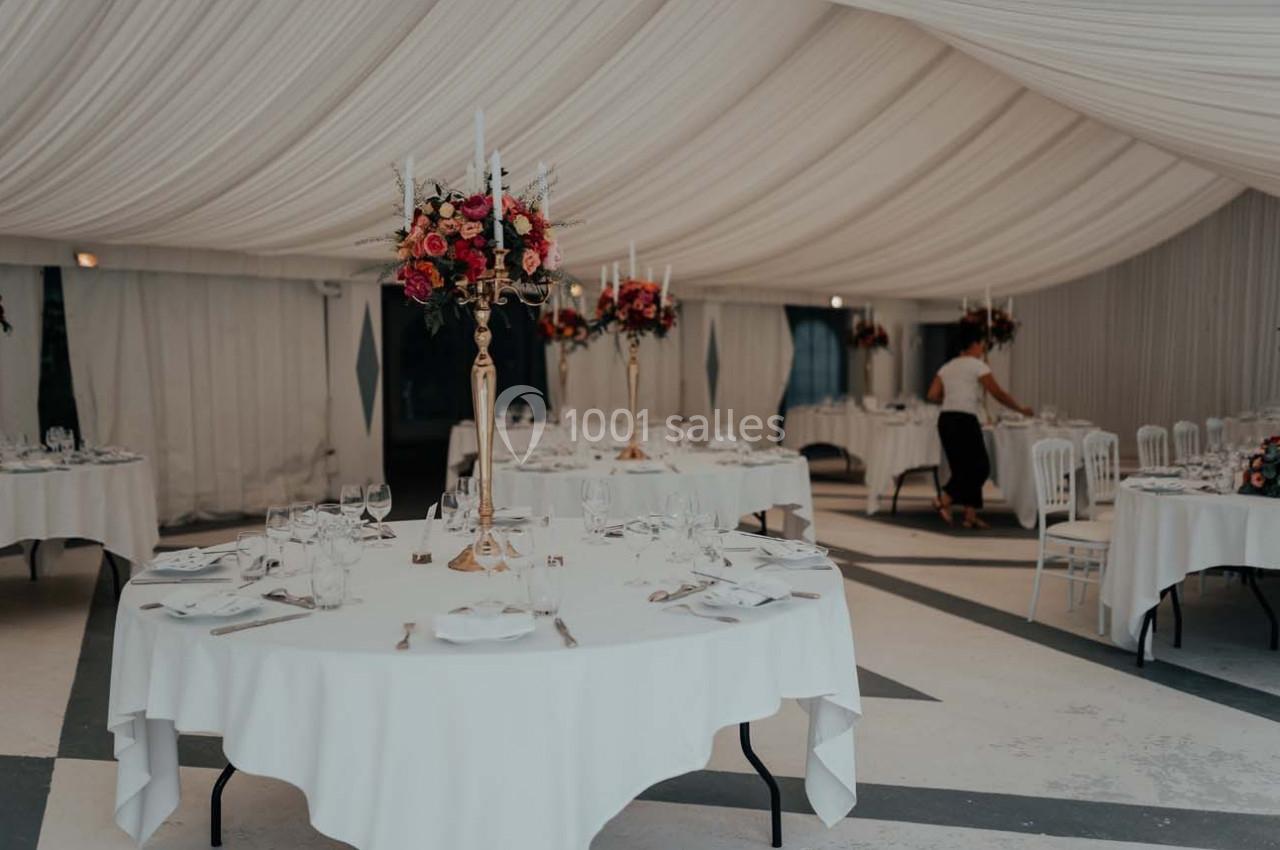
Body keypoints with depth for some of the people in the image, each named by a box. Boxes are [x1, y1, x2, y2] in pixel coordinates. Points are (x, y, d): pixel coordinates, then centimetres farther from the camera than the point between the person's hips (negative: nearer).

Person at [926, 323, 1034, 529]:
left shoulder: (947, 367, 16)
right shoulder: (977, 365, -4)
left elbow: (933, 395, 7)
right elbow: (998, 394, -5)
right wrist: (1021, 409, 6)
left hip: (945, 420, 8)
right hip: (964, 421, -8)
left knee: (964, 468, 12)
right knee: (979, 466, 0)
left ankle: (970, 516, 12)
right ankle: (944, 501, -9)